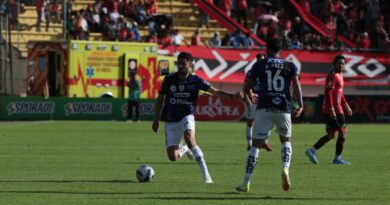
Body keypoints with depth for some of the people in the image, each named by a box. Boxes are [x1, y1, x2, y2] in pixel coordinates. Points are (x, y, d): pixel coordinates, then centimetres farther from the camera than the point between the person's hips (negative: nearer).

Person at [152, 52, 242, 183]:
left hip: (187, 117, -2)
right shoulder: (169, 80, -1)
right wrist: (156, 120, 9)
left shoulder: (195, 81, -5)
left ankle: (205, 174, -31)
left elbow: (215, 92, -10)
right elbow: (160, 99, 10)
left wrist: (232, 96, -27)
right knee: (173, 157, -8)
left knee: (189, 137, -36)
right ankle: (184, 149, 33)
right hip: (171, 121, 2)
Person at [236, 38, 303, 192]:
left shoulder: (259, 65, 9)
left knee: (256, 145, 4)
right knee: (286, 140, 23)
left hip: (264, 109, -1)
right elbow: (296, 84, -4)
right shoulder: (290, 66, 12)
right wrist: (300, 105, -7)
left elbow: (246, 88, 12)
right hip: (283, 109, 1)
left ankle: (246, 183, -1)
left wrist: (250, 98, 33)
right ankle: (285, 169, -4)